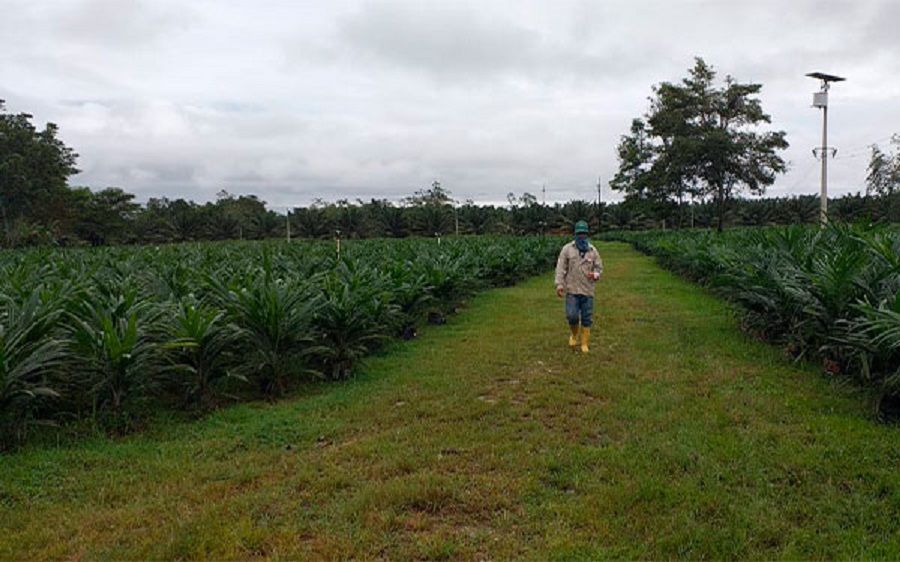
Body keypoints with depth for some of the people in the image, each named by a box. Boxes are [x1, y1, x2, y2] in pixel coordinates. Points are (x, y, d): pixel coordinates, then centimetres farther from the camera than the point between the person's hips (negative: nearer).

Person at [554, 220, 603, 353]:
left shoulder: (593, 250, 5)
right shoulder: (567, 249, -1)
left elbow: (599, 267, 11)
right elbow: (561, 268, -4)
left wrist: (595, 275, -12)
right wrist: (559, 284, -14)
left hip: (588, 290, 2)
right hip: (572, 290, -2)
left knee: (587, 318, 5)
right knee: (572, 315, -9)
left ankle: (585, 343, 18)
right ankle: (574, 335, 21)